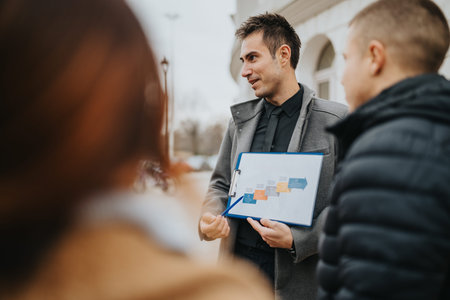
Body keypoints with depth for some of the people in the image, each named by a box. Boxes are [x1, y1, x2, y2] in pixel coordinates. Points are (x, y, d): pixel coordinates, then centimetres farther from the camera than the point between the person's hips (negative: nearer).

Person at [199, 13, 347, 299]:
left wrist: (296, 240, -19)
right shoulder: (240, 119, 8)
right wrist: (209, 218, -5)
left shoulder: (336, 120, -7)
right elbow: (221, 184, 15)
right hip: (240, 258, 4)